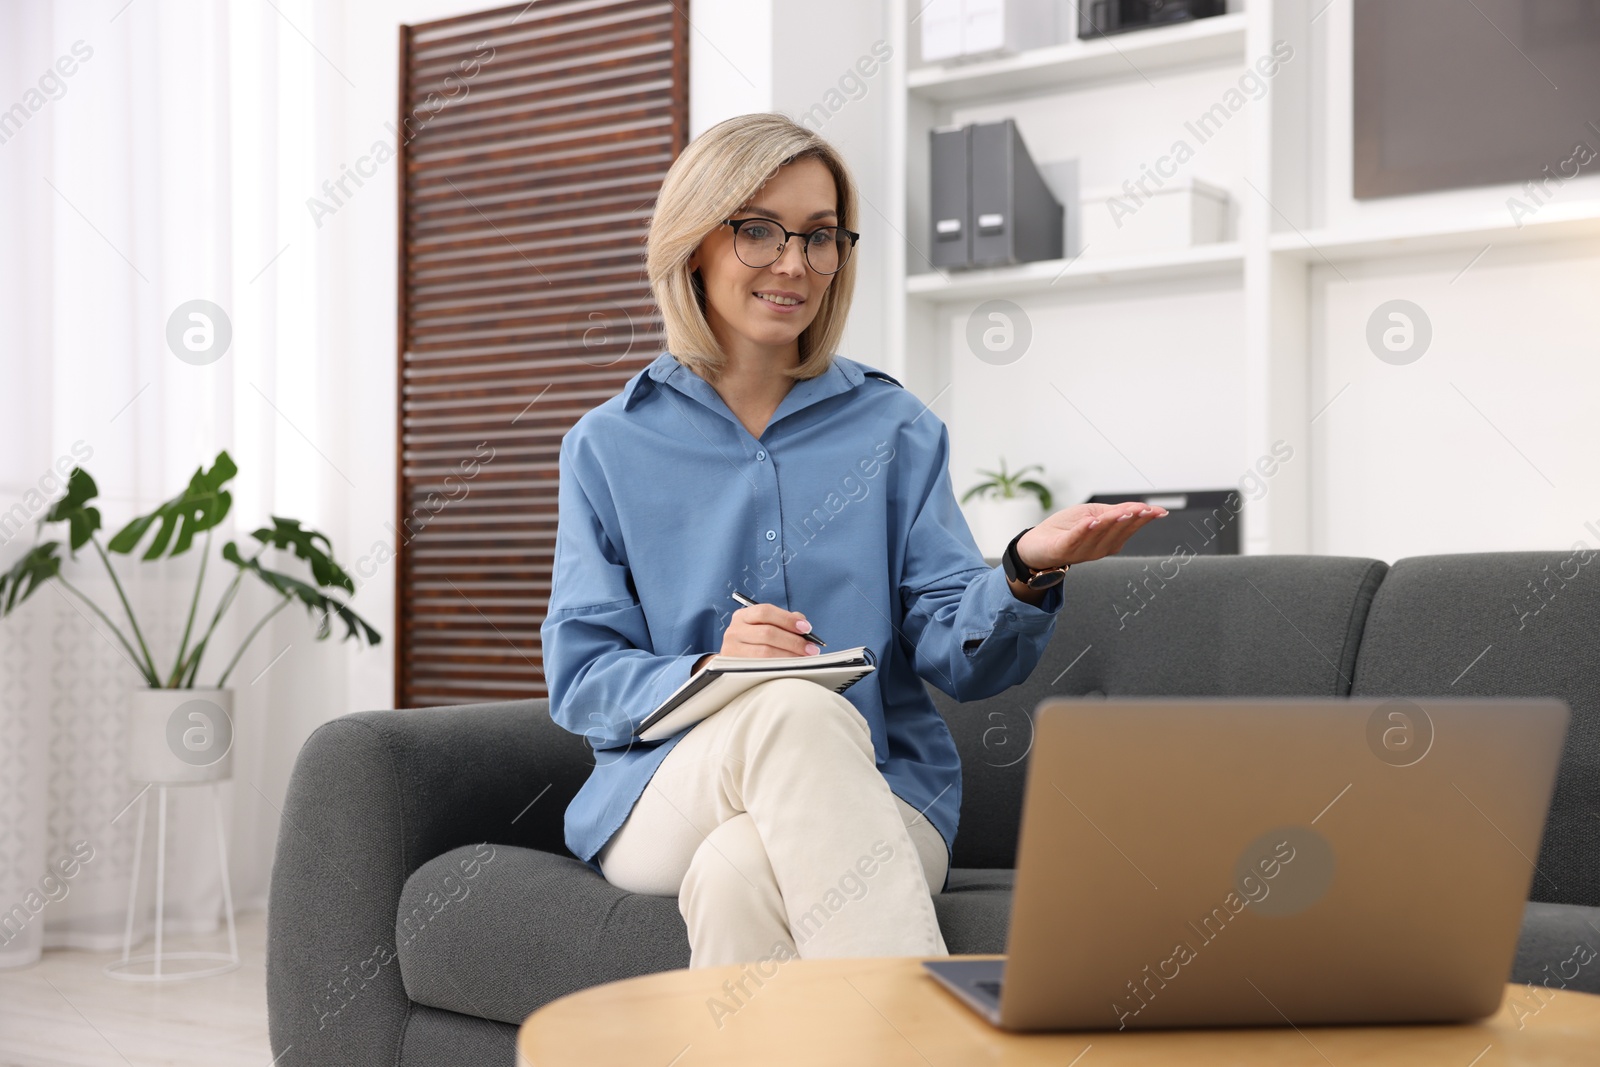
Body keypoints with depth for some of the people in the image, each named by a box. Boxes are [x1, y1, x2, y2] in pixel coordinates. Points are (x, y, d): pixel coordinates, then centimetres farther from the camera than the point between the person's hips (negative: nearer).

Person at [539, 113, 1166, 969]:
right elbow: (580, 679, 3)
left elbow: (959, 654, 2)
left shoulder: (895, 430, 12)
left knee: (740, 874, -36)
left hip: (873, 796, 0)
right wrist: (709, 669, -17)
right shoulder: (608, 448, 10)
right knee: (796, 712, -36)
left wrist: (1026, 573, -20)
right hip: (665, 794, 0)